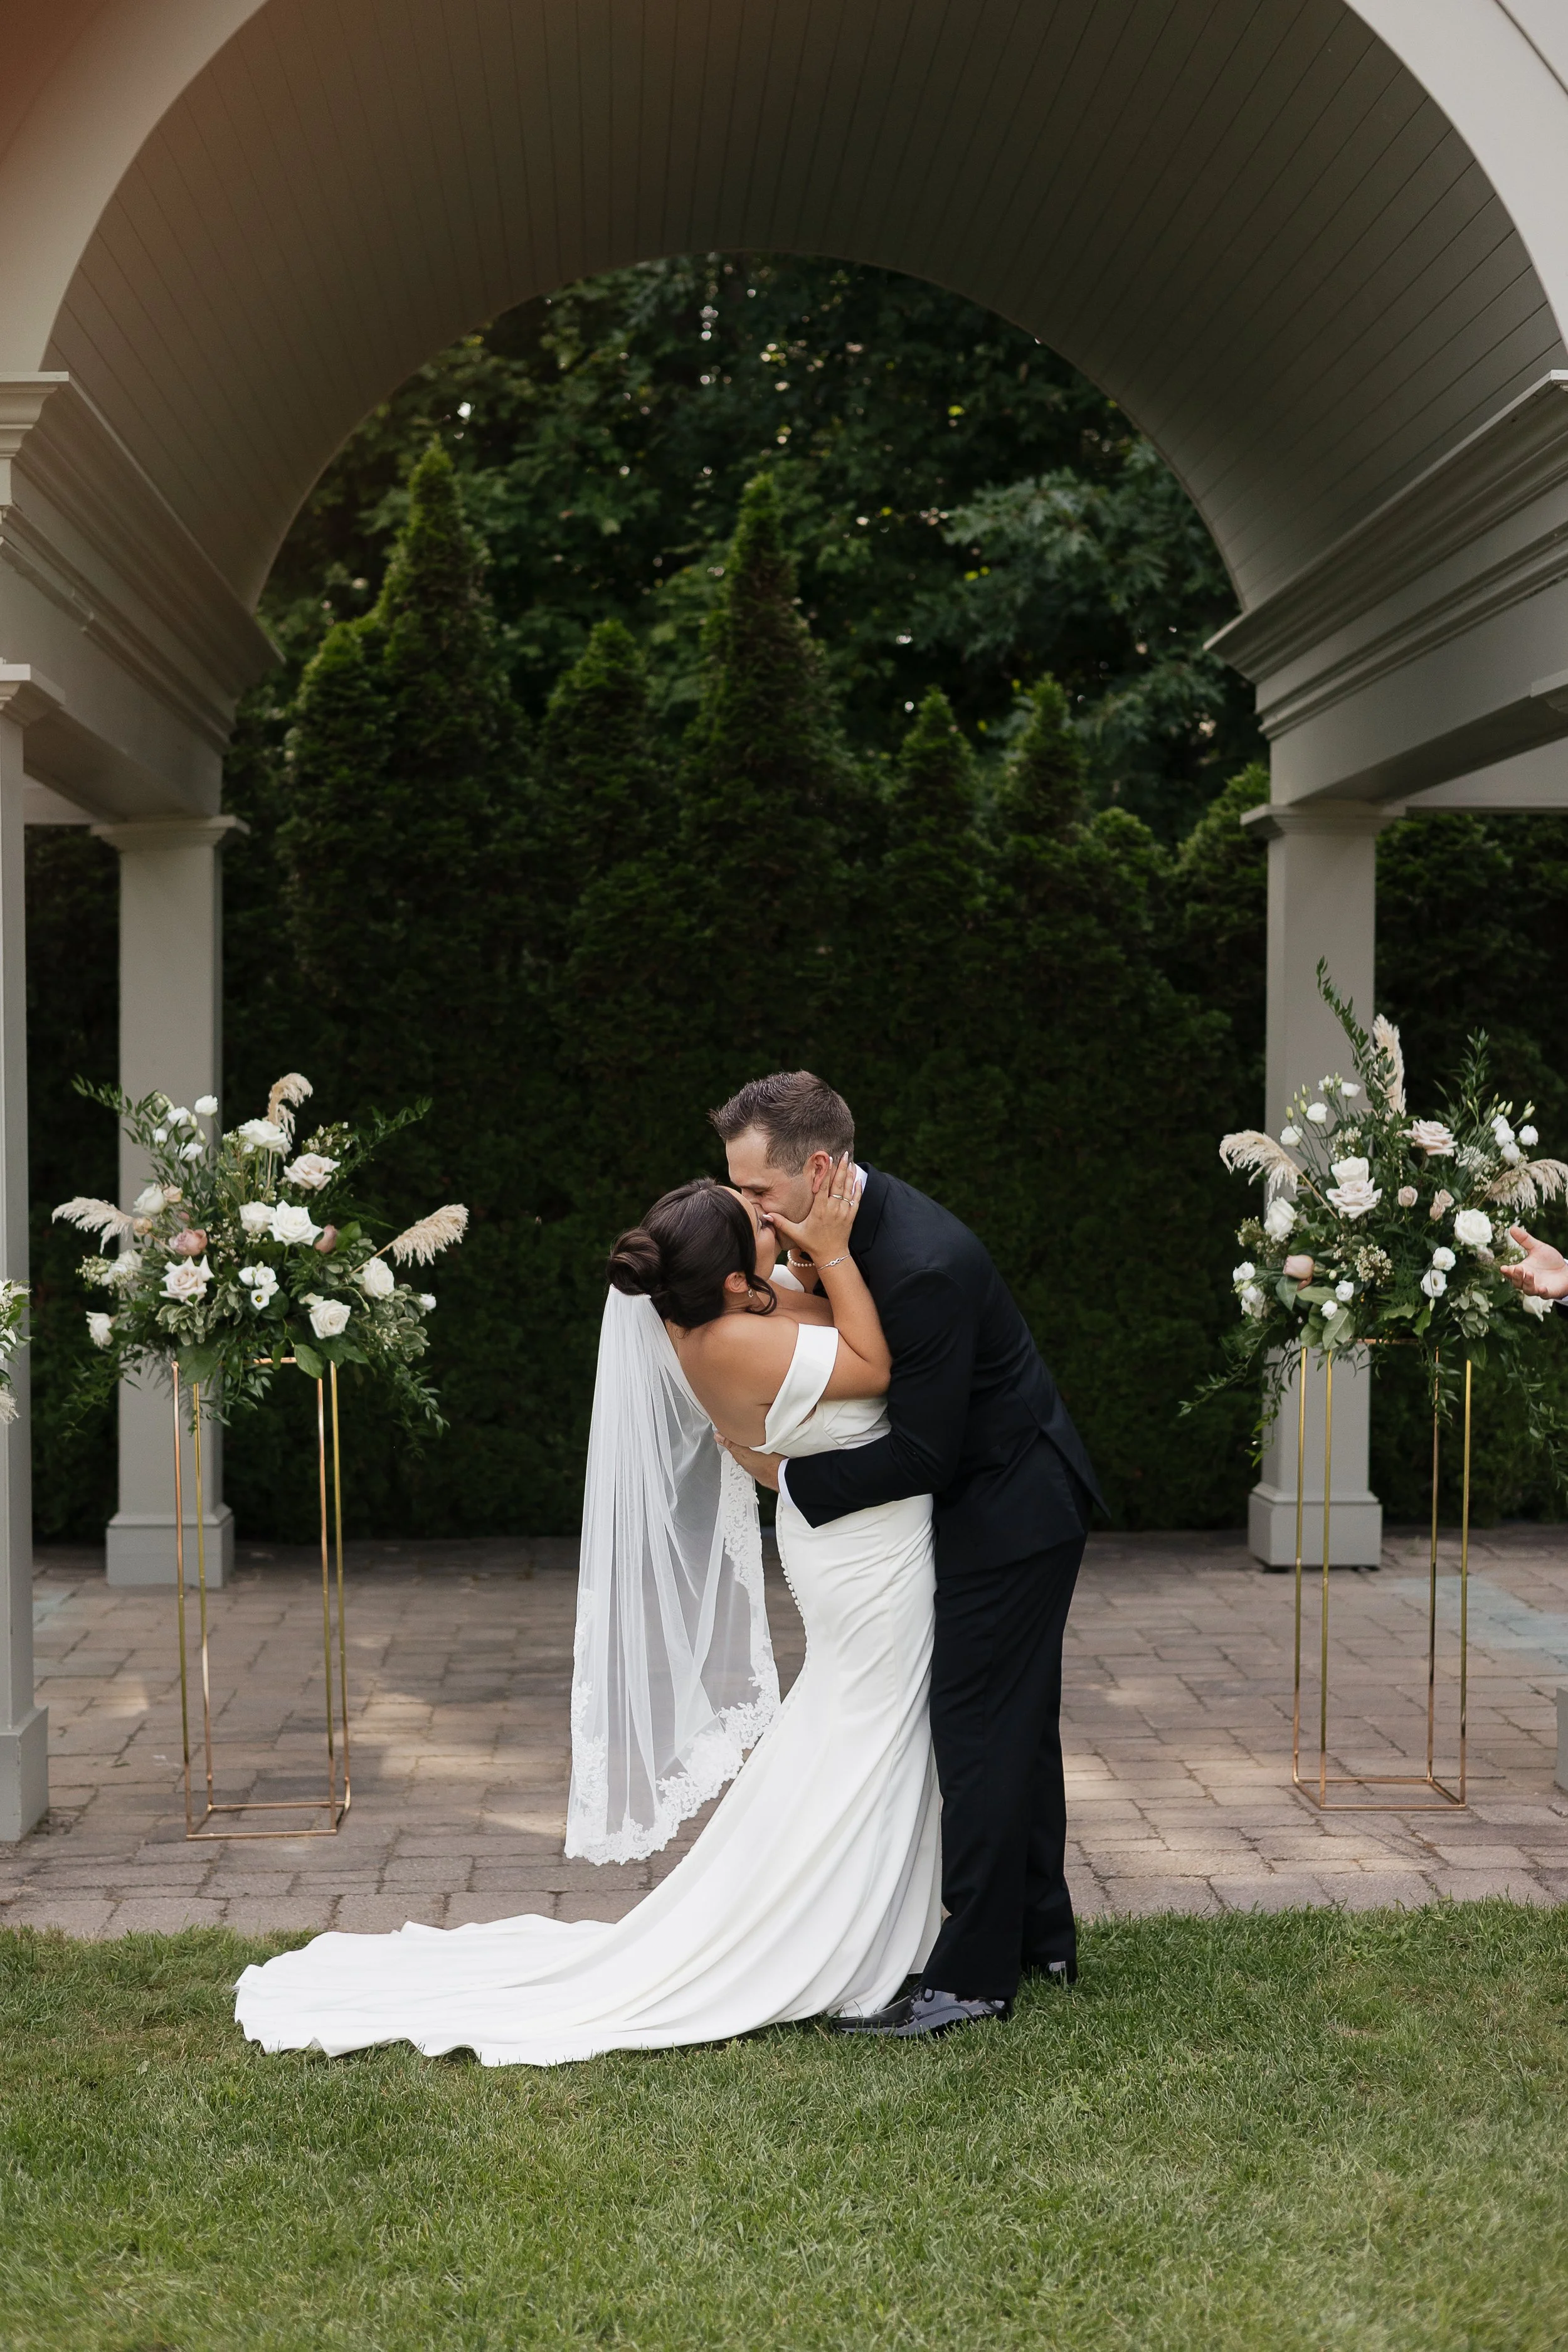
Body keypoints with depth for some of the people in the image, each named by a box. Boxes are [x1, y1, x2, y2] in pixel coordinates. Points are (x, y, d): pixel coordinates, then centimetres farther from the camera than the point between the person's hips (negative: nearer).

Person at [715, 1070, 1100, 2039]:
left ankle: (974, 1976, 4)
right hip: (1004, 1496, 10)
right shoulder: (854, 1221, -2)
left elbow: (921, 1452, -27)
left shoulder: (922, 1267, -31)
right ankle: (1041, 1935, 30)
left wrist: (786, 1476, -18)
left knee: (977, 1730, -5)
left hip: (1008, 1512, -10)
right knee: (1016, 1722, 18)